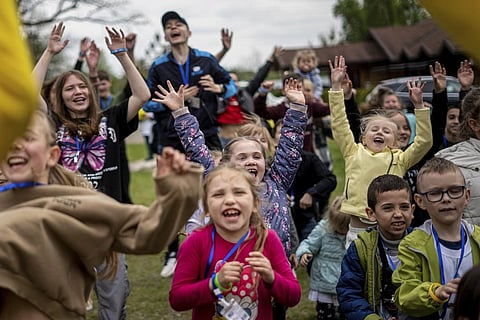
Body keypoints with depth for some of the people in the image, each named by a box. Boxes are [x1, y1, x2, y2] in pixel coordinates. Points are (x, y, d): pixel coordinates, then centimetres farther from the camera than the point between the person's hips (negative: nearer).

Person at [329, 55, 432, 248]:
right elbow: (339, 125, 5)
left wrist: (419, 106, -6)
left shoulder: (399, 159, 10)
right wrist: (336, 86, 0)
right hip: (357, 230, 0)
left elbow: (424, 141, 0)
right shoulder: (353, 153, 11)